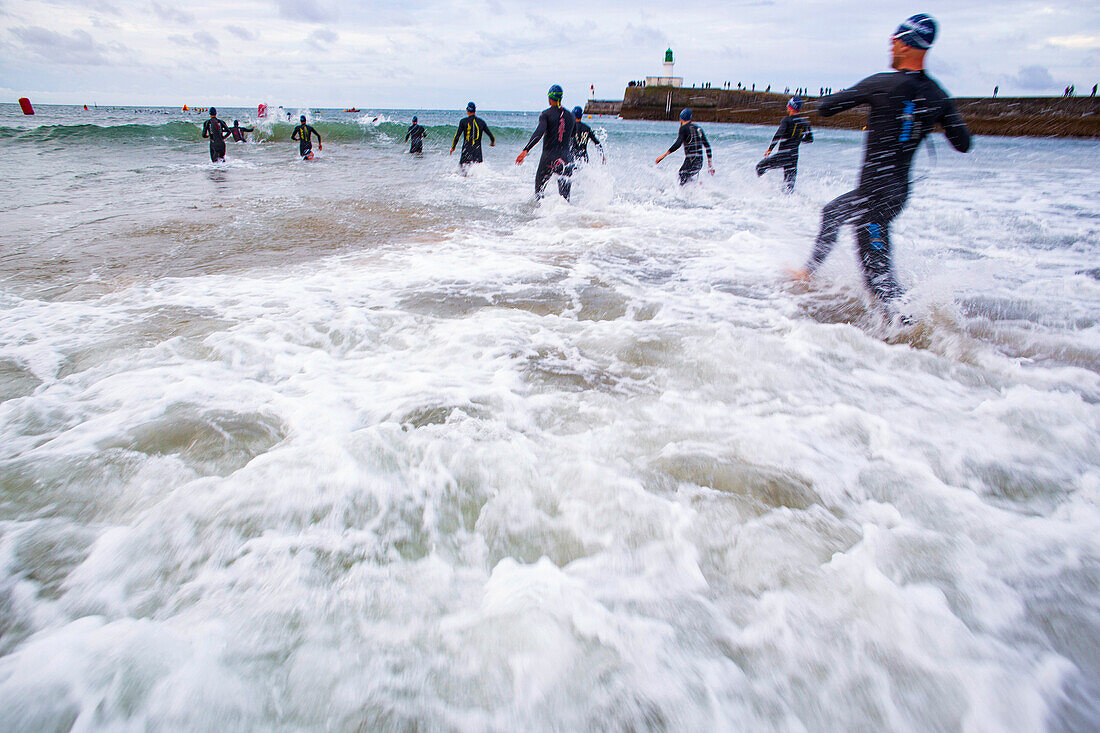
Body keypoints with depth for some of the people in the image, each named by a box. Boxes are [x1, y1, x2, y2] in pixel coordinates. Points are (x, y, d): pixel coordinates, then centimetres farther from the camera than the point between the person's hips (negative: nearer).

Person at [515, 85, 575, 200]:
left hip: (548, 159, -3)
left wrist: (525, 150, -28)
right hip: (566, 160, 3)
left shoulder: (546, 114, -2)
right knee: (565, 197, 4)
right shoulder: (570, 115, 10)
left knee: (539, 190, 16)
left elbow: (539, 132, -20)